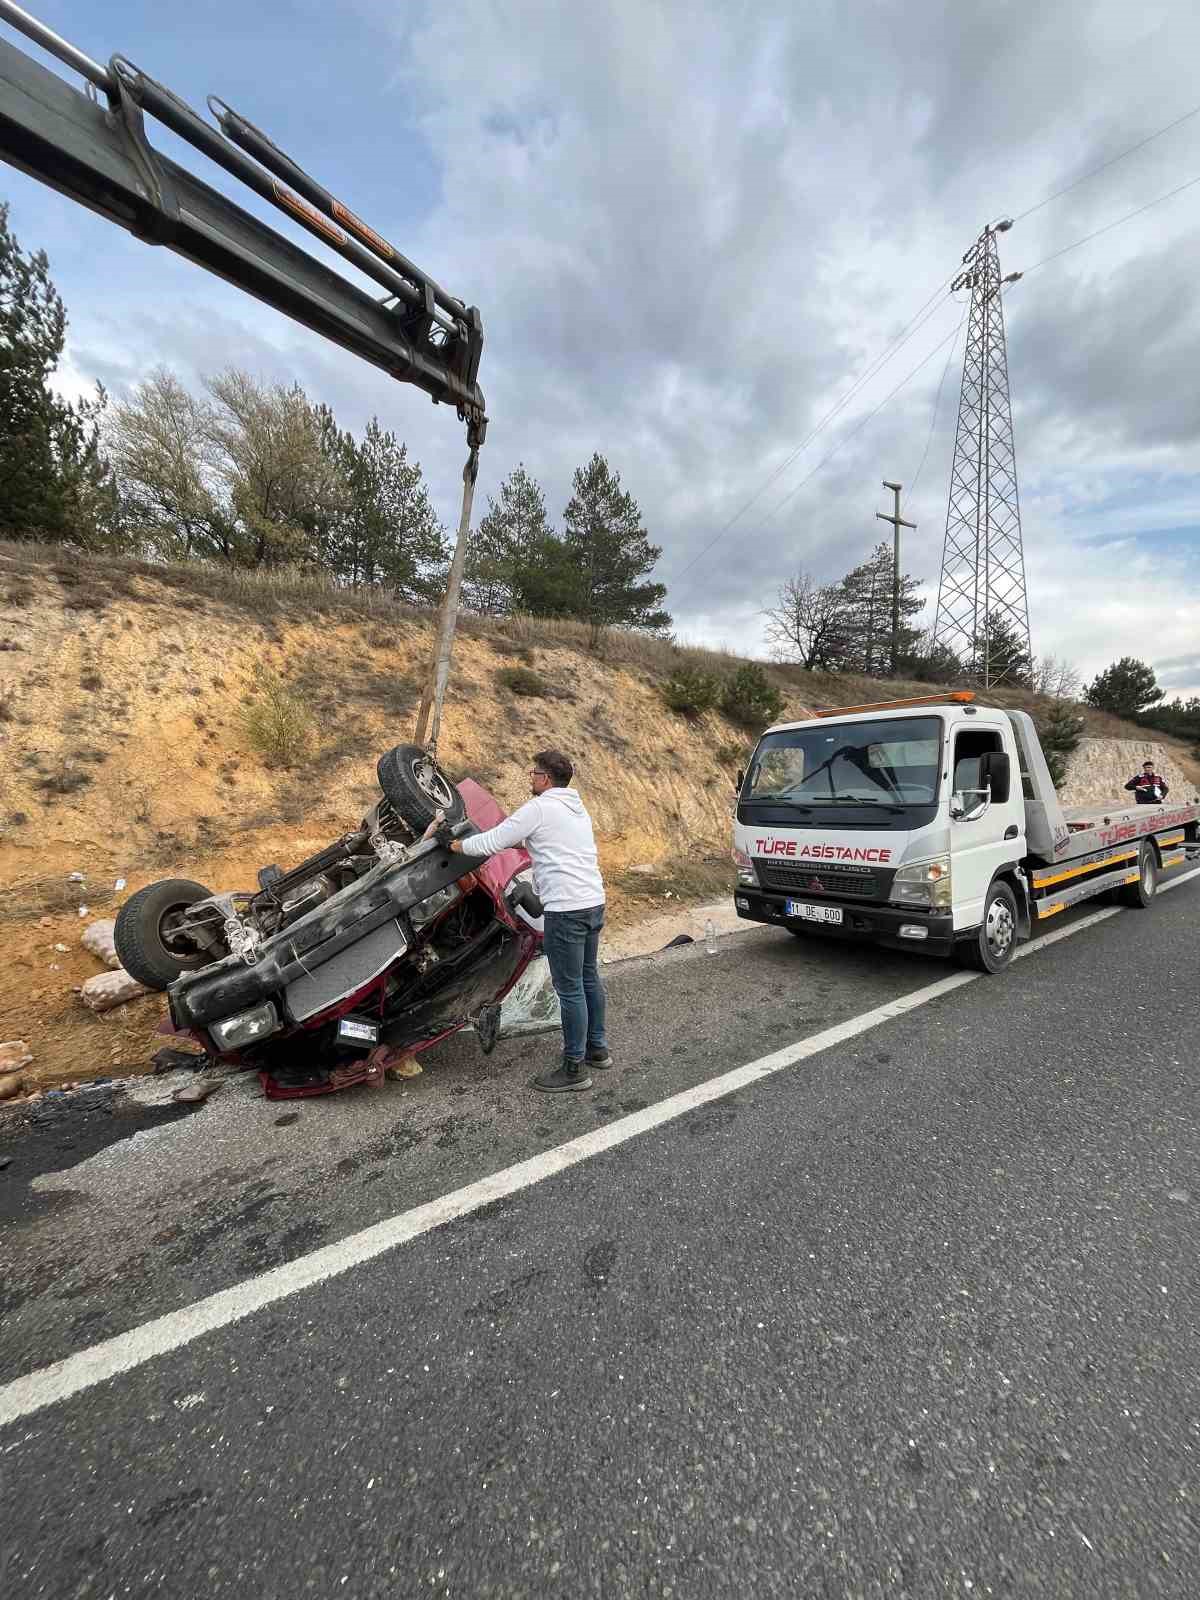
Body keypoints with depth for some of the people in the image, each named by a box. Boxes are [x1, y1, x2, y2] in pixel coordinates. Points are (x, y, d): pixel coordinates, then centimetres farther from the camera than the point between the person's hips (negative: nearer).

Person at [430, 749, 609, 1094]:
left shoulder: (538, 808, -11)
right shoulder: (577, 807, 15)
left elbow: (492, 842, -8)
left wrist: (454, 845, 7)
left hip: (566, 909, -9)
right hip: (594, 901, 9)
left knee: (569, 989, 1)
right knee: (588, 978, 21)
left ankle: (575, 1068, 14)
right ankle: (597, 1047, 35)